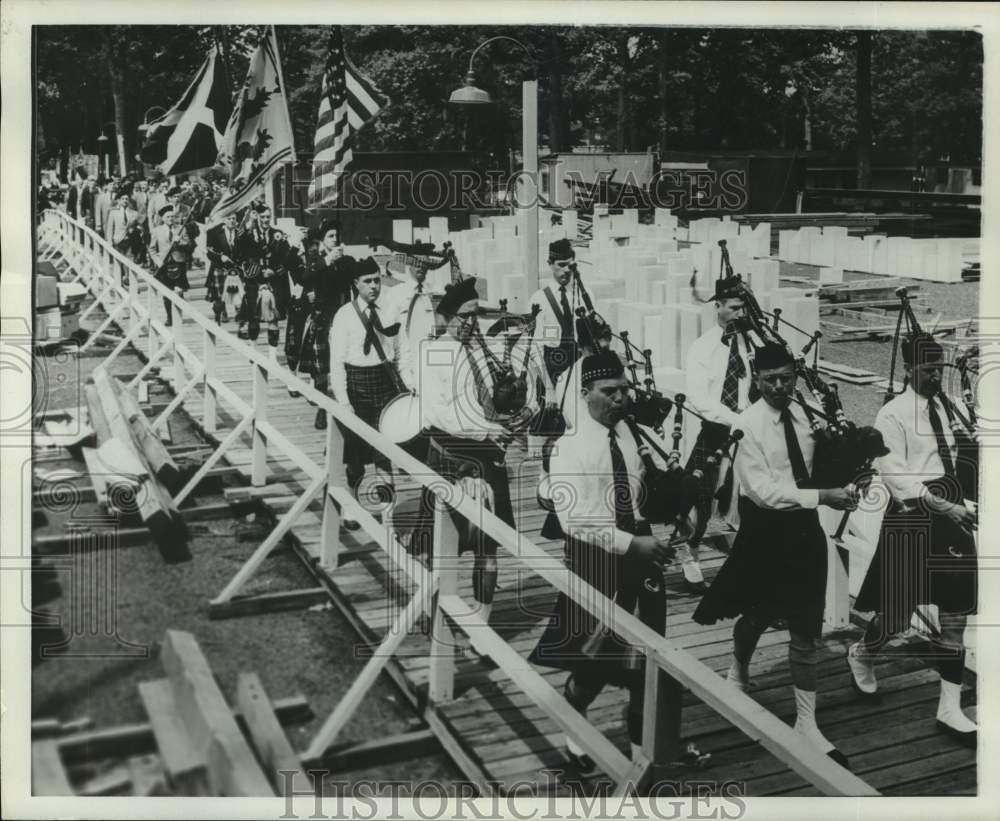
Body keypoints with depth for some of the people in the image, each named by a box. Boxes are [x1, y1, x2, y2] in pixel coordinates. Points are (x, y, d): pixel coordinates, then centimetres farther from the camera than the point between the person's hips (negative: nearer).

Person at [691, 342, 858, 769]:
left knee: (806, 628, 5)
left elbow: (806, 468, 10)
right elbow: (764, 490, -25)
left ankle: (806, 723, 14)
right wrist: (822, 497, -29)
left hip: (804, 526, 4)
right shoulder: (748, 424, -18)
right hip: (766, 528, -4)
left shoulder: (800, 413, 0)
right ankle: (738, 674, 49)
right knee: (756, 617, 18)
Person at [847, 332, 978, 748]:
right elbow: (896, 476, -17)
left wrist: (967, 504, -3)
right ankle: (861, 655, 39)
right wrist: (945, 507, -24)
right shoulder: (893, 415, -10)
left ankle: (950, 709, 16)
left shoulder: (950, 406, 7)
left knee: (955, 613, 7)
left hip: (954, 514, 6)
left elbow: (965, 458, 12)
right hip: (911, 518, -5)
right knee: (899, 610, 5)